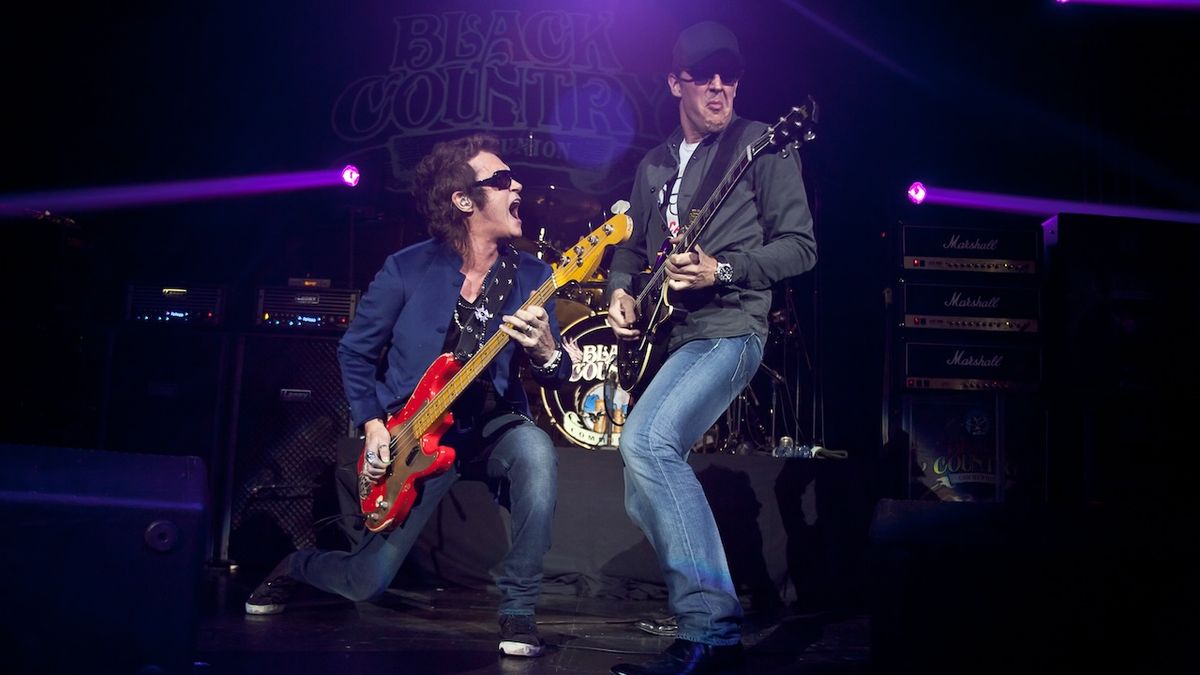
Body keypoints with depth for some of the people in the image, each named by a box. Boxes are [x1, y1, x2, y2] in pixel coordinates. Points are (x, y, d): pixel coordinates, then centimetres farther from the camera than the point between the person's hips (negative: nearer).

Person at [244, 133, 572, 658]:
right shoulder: (407, 269, -8)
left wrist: (545, 351, -27)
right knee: (366, 583, 0)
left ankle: (517, 611, -20)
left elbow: (558, 377, -4)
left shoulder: (531, 276, -4)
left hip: (494, 428, 1)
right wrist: (373, 426, -7)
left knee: (536, 451, -37)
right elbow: (355, 350, 3)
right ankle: (296, 566, 39)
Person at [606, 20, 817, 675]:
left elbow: (800, 246, -4)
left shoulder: (763, 145, 0)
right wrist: (620, 292, 5)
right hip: (662, 335, 8)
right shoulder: (654, 165, 19)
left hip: (727, 330, -8)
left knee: (645, 440, -29)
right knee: (648, 495, 6)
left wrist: (721, 270, -17)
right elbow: (632, 245, 26)